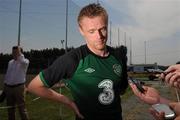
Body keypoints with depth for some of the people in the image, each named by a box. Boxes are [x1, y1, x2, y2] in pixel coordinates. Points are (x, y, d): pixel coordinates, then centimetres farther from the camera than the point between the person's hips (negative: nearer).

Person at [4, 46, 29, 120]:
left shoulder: (25, 61, -4)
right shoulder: (10, 62, 14)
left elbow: (24, 62, -31)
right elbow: (7, 75, 18)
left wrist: (19, 53, -17)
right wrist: (4, 86, 15)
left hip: (18, 87, -6)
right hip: (8, 87, 6)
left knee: (21, 107, -2)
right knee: (10, 108, 14)